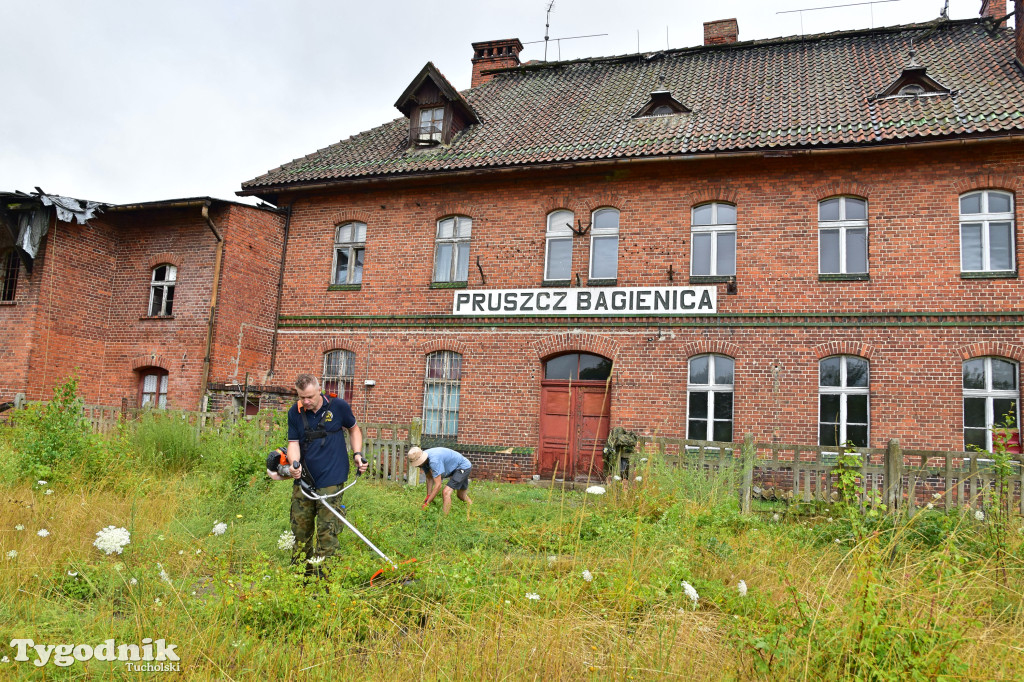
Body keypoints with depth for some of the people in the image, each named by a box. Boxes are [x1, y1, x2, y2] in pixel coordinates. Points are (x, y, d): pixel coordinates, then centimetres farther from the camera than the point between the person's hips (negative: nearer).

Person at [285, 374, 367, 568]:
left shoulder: (338, 406, -2)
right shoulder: (294, 413, 4)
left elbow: (353, 429, 13)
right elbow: (293, 442, 2)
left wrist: (357, 454, -2)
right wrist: (294, 463, -18)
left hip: (331, 481, -3)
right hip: (303, 480, 3)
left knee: (327, 530, -5)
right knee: (300, 528, 10)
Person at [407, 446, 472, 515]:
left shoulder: (434, 460, -37)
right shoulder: (422, 459, -11)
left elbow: (438, 485, -35)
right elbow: (429, 478, 1)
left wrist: (427, 503, -29)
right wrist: (428, 496, -4)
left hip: (463, 466, -10)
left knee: (446, 492, -21)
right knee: (461, 496, 22)